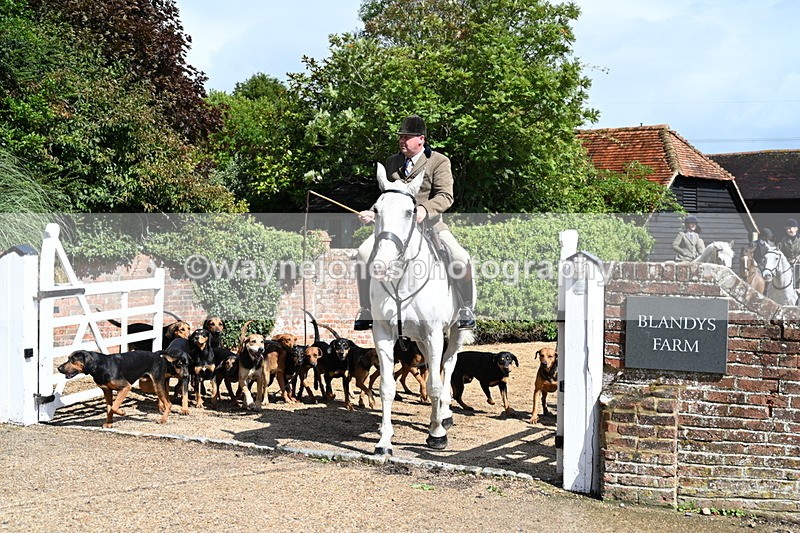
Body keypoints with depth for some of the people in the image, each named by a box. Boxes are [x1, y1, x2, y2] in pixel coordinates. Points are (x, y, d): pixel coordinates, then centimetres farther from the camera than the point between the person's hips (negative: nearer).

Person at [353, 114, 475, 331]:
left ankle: (466, 308, 0)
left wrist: (424, 209, -32)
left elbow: (445, 197, -13)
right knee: (364, 253, -16)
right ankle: (366, 311, -3)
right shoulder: (392, 162, 14)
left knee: (460, 258, -24)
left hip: (429, 223, -3)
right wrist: (372, 212, 1)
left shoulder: (439, 162, -2)